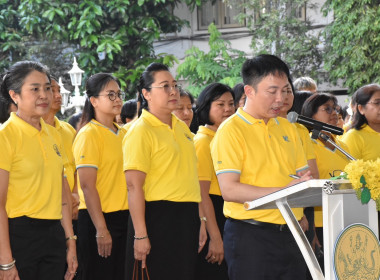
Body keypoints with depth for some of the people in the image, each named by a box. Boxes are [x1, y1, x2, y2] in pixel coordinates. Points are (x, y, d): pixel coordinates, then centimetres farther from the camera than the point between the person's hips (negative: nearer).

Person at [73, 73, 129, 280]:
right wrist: (101, 230, -19)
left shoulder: (121, 133, 12)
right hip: (98, 219, -7)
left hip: (123, 217, 7)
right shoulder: (89, 134, -10)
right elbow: (87, 186, -15)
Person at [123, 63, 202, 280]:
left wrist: (199, 220, 17)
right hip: (158, 219, -8)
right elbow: (134, 186, -16)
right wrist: (140, 235, -21)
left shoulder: (182, 127, 14)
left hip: (187, 220, 8)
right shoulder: (140, 131, -10)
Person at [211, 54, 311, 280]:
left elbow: (302, 175, 19)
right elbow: (229, 190, -16)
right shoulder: (231, 130, -7)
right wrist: (282, 191, -22)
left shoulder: (287, 128, 14)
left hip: (291, 234, 6)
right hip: (251, 236, -6)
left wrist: (307, 184, -5)